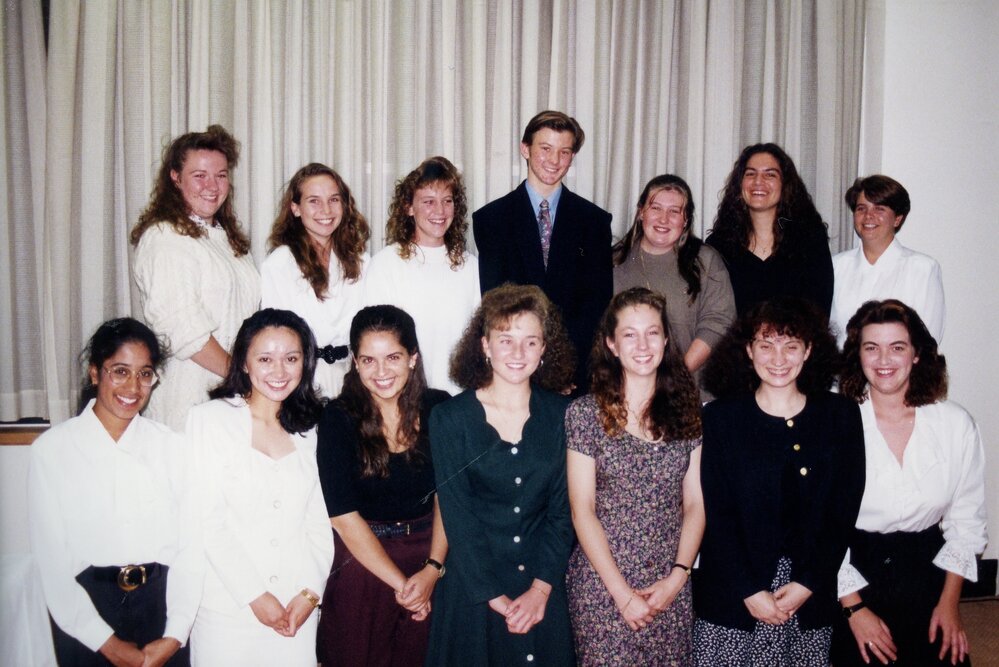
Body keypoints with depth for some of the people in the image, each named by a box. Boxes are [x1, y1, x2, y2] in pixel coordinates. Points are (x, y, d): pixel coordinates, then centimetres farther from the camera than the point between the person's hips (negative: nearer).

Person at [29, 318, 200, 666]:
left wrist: (175, 635, -11)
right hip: (83, 613, -1)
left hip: (162, 603, 2)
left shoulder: (171, 446, 0)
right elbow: (51, 559, -7)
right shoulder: (52, 449, -5)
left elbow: (189, 547, -2)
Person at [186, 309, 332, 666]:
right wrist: (255, 596, -11)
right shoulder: (209, 418, -5)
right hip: (228, 607, -3)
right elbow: (207, 520, -9)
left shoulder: (308, 429, 9)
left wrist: (310, 593, -4)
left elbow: (319, 520, 7)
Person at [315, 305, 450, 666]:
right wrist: (401, 583, -14)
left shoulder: (438, 407, -5)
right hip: (362, 559, -2)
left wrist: (433, 569, -12)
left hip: (429, 556, 3)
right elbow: (344, 517, -14)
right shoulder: (339, 419, -13)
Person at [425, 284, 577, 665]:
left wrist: (540, 588, -10)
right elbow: (457, 517, -8)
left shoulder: (559, 415, 0)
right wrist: (498, 598, -12)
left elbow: (563, 509, -1)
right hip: (472, 591, -2)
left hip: (545, 590, 2)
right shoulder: (449, 418, -6)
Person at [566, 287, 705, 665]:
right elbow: (582, 510, -7)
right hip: (602, 585, -2)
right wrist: (623, 593, -10)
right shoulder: (585, 413, -7)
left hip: (671, 589, 3)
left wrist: (677, 578, -7)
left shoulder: (686, 410, 3)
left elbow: (695, 504, 3)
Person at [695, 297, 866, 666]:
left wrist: (807, 584, -6)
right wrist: (750, 591, -11)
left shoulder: (840, 414, 2)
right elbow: (716, 515, -5)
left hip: (812, 596, 1)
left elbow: (845, 511, 1)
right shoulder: (720, 417, -2)